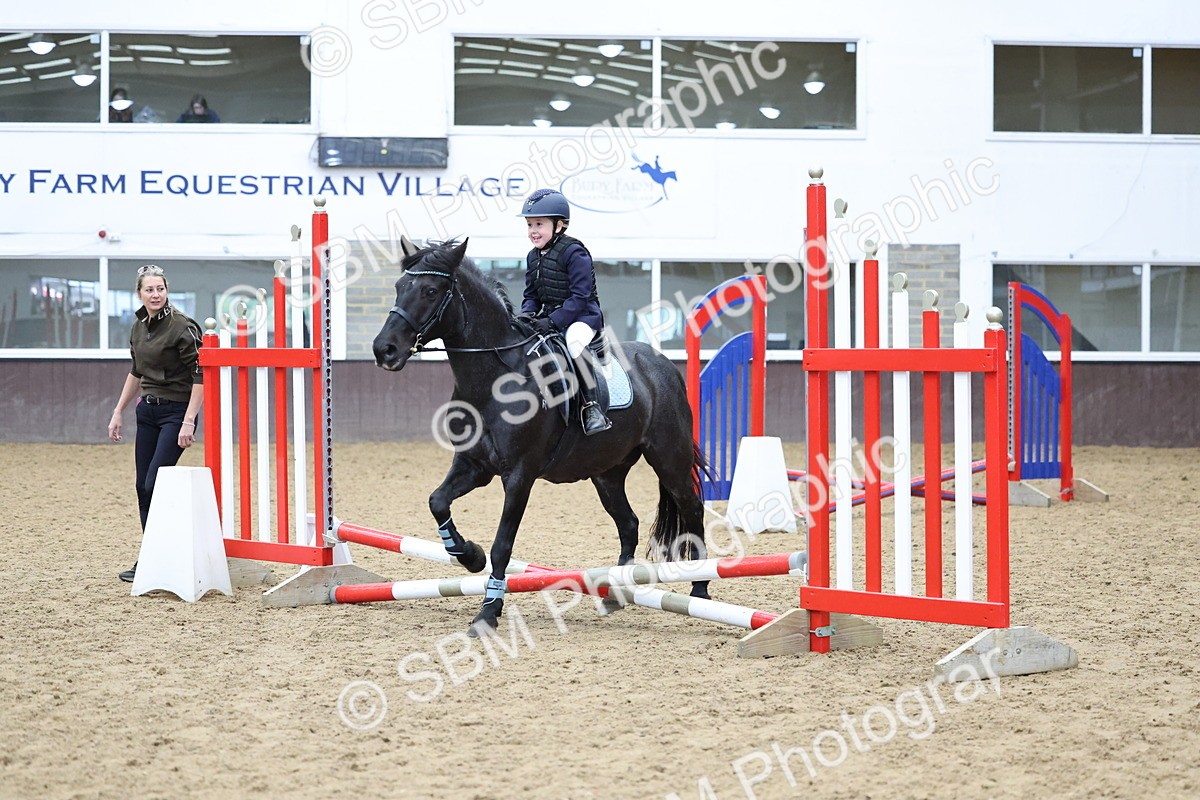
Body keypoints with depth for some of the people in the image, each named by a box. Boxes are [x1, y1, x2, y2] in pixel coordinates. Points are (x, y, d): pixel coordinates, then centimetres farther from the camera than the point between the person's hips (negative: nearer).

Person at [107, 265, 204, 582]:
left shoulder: (181, 326, -14)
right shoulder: (139, 326, 9)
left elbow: (199, 376, -16)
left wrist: (189, 422, -22)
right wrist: (118, 412, 20)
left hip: (176, 412, -8)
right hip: (148, 411, 8)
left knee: (154, 485, -13)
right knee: (143, 487, 7)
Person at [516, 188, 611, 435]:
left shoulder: (574, 252, -15)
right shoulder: (533, 257, 10)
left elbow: (580, 296, -19)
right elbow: (531, 295, 15)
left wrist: (553, 322, -27)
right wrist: (526, 315, -8)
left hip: (582, 316, -9)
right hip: (549, 317, 9)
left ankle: (592, 407, -37)